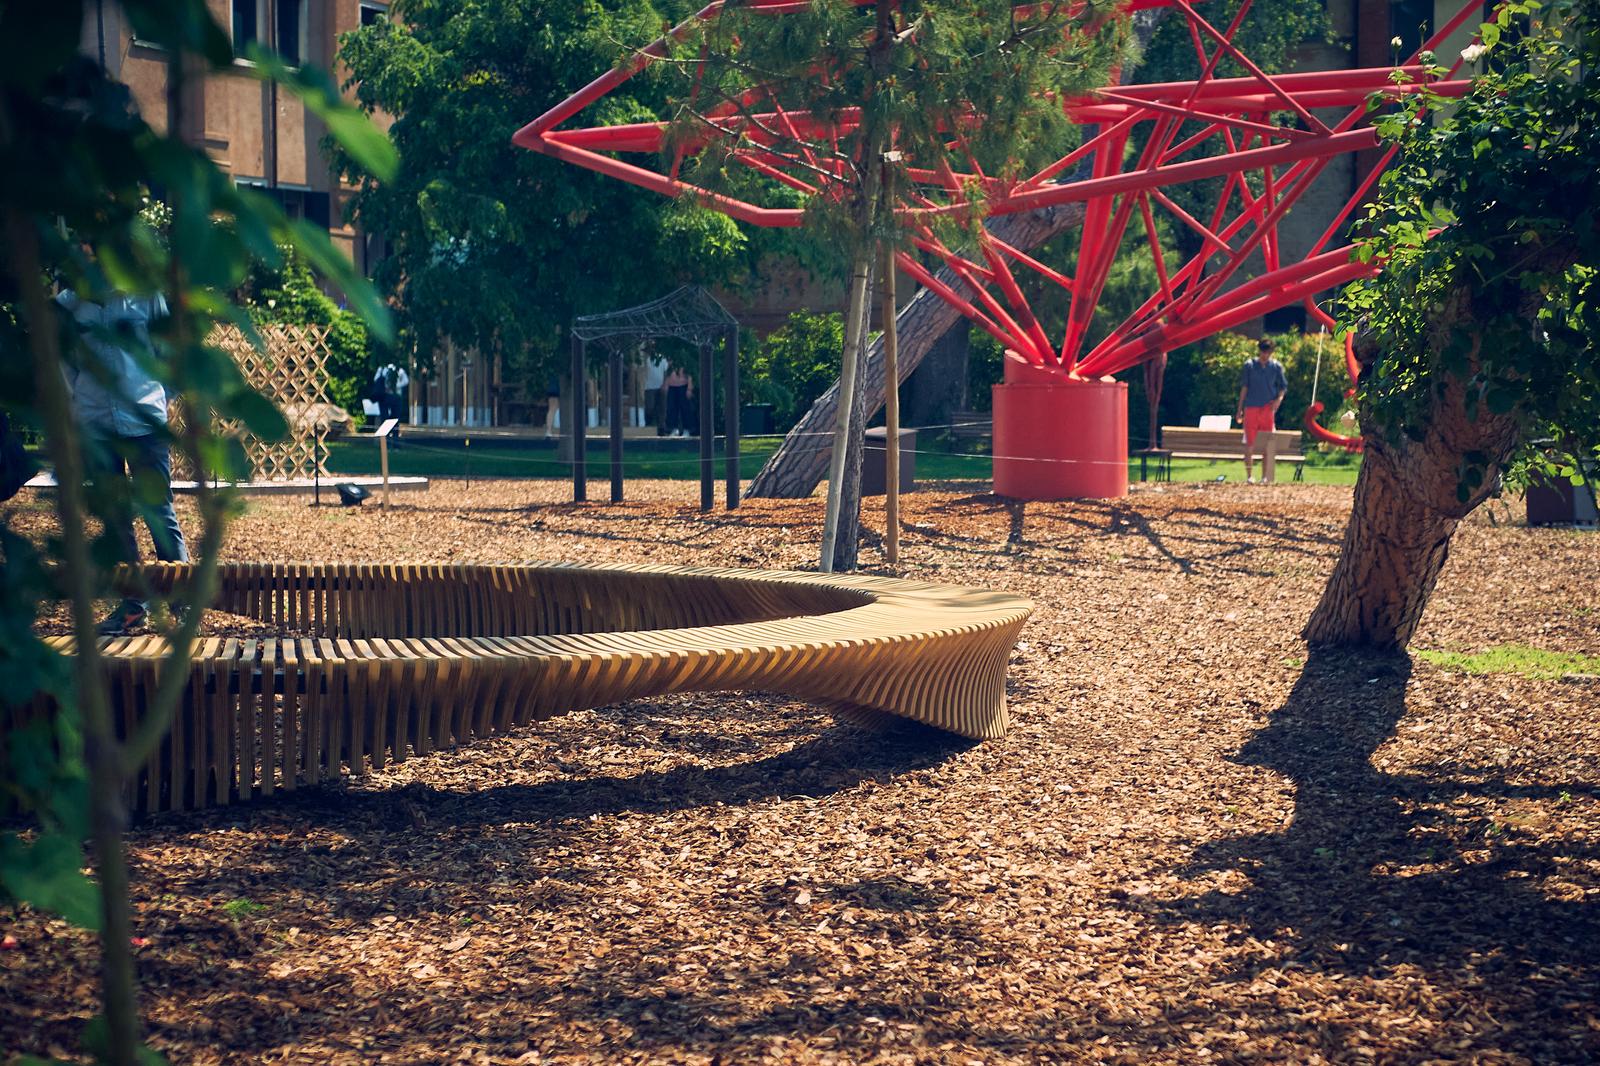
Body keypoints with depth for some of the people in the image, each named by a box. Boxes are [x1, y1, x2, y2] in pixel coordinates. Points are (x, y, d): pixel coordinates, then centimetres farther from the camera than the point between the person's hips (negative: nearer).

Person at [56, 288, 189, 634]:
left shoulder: (145, 296, 1)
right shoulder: (69, 303, 6)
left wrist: (160, 396, 2)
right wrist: (80, 402, 6)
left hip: (144, 421, -2)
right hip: (95, 426, 2)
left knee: (158, 513, -4)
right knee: (114, 518, 7)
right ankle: (132, 604, 15)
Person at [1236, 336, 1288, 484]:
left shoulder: (1276, 367, 5)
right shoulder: (1249, 366, 4)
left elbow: (1283, 386, 9)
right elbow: (1244, 387, 7)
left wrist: (1279, 399, -11)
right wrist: (1239, 409, 5)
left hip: (1268, 409, 1)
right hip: (1251, 408, -1)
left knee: (1267, 444, 2)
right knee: (1250, 443, -2)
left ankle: (1265, 476, 7)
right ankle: (1249, 476, 3)